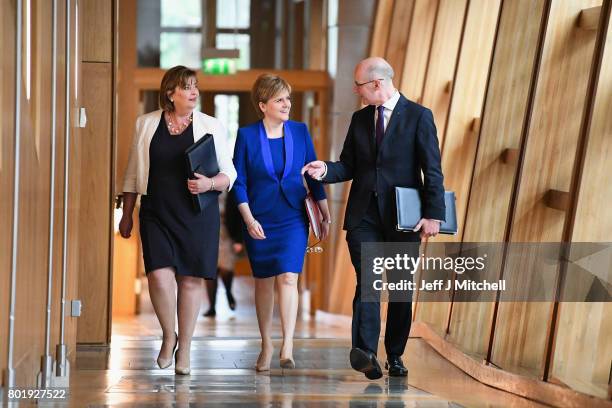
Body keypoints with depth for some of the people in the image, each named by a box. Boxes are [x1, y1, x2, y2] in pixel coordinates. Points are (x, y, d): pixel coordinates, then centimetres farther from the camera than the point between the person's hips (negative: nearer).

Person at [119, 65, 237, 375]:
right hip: (157, 214, 0)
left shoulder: (211, 126, 4)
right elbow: (133, 175, 12)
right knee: (160, 276, -14)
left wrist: (210, 183, -15)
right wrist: (127, 214, 11)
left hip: (197, 215, 0)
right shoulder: (146, 124, 7)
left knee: (190, 280, 2)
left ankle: (184, 349, 15)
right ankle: (168, 335, 11)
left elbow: (229, 174, 6)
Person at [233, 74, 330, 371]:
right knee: (264, 282, 8)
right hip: (259, 221, 0)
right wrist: (249, 220, -11)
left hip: (293, 219, 0)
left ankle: (287, 348, -19)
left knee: (288, 278, -14)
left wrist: (325, 215, 10)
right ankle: (266, 346, 22)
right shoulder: (247, 135, -3)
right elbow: (239, 182, -3)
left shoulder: (299, 132, 2)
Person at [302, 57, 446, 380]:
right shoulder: (360, 119, 11)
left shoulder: (418, 116, -3)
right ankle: (365, 352, -23)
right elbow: (349, 166, 14)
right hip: (364, 215, 2)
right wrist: (326, 170, -7)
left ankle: (395, 355, 18)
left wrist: (433, 214, -13)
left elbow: (432, 171, -6)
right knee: (367, 281, -12)